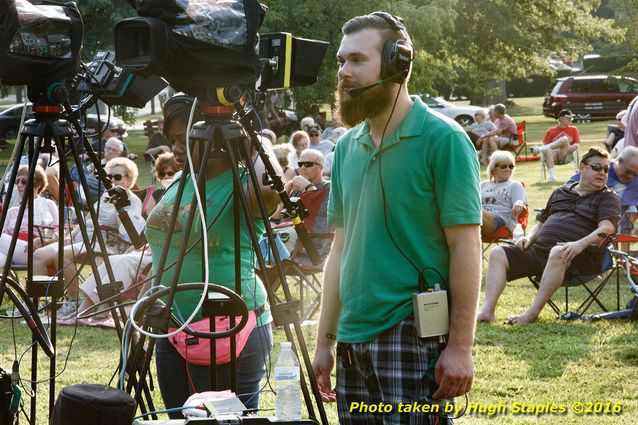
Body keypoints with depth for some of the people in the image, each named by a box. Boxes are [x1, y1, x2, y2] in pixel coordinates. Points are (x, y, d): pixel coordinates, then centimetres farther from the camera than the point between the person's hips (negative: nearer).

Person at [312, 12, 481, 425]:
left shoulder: (442, 140, -8)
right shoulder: (347, 147, 12)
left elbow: (465, 248, -11)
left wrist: (461, 346, -15)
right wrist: (325, 340, 14)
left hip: (414, 339, -6)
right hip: (353, 341, 6)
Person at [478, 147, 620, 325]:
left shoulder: (608, 197, 10)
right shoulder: (560, 192, 26)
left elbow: (606, 228, -8)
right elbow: (541, 222, 33)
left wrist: (581, 244, -26)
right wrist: (529, 238, 10)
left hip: (579, 257, -6)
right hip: (539, 249, 6)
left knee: (557, 253, -40)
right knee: (498, 254, -10)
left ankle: (533, 312, -39)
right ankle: (488, 309, -27)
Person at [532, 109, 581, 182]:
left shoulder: (573, 129, 15)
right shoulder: (551, 131, 14)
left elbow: (576, 145, 8)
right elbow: (545, 144, 9)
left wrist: (567, 148, -12)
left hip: (566, 156, -1)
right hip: (553, 155, 1)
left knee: (565, 139, -29)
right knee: (547, 150, -36)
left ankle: (540, 149, -34)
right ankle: (551, 175, -47)